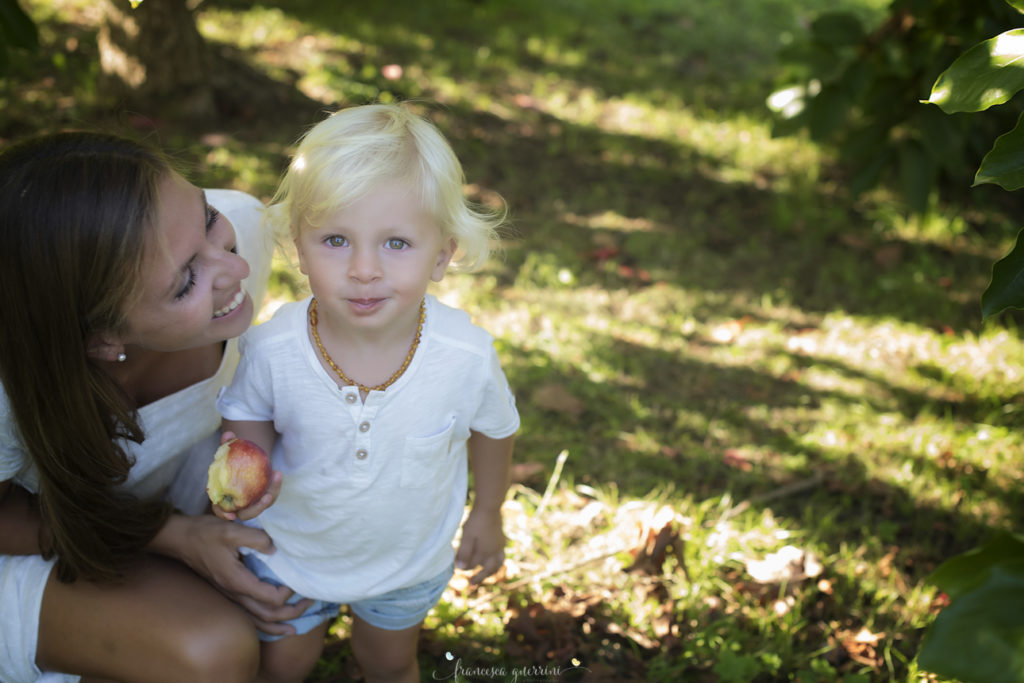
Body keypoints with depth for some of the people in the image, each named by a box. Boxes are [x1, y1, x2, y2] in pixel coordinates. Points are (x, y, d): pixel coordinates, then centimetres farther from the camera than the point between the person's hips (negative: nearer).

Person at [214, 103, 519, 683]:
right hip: (290, 549, 0)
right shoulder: (272, 348, -31)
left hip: (409, 561, 0)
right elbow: (250, 423, -9)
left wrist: (488, 513, 7)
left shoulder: (468, 356, -31)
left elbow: (494, 430, -8)